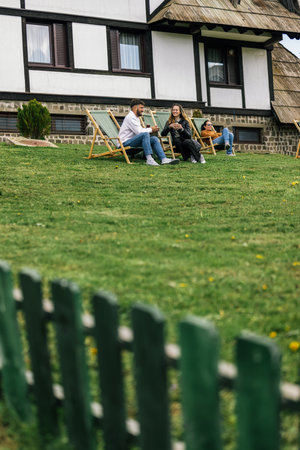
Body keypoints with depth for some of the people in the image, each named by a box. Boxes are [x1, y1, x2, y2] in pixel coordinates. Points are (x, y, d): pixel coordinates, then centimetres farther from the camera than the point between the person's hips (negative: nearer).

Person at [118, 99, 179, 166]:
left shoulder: (136, 118, 21)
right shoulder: (130, 117, -12)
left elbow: (141, 130, 16)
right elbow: (139, 131, -19)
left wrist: (151, 129, -1)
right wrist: (151, 129, -5)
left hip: (132, 141, 10)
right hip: (125, 143, -10)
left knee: (154, 139, -4)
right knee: (145, 134, -31)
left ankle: (163, 159, -18)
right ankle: (149, 159, -38)